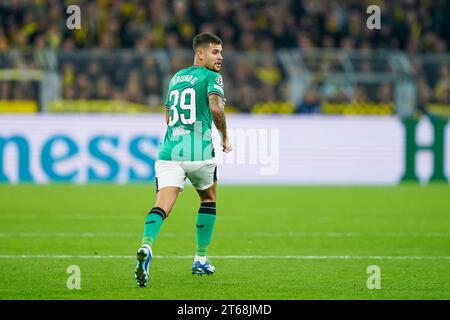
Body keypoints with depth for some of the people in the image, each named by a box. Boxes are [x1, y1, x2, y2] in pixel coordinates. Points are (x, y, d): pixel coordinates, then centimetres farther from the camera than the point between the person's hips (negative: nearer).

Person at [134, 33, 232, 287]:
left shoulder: (176, 78, 23)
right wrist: (225, 137, -2)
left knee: (163, 206, -10)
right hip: (199, 152, -4)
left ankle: (146, 247, -40)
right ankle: (201, 260, 26)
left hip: (169, 151, 4)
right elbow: (215, 108, -16)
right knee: (209, 199, 22)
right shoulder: (211, 77, 1)